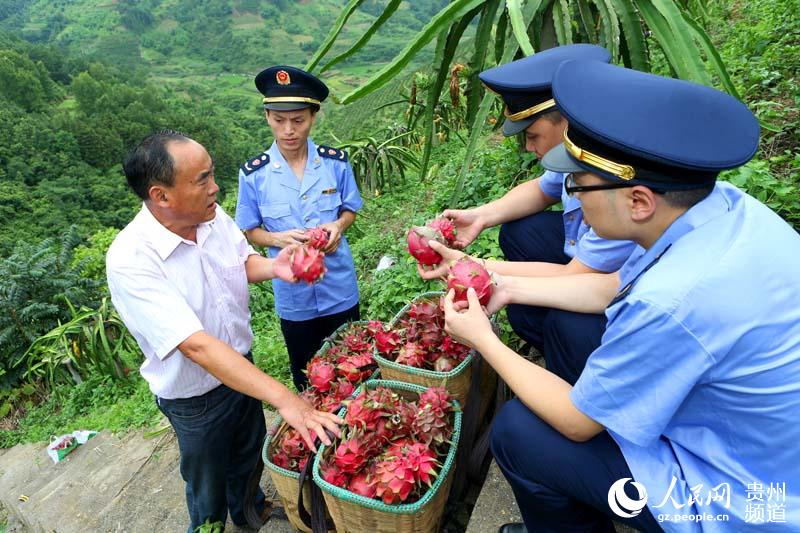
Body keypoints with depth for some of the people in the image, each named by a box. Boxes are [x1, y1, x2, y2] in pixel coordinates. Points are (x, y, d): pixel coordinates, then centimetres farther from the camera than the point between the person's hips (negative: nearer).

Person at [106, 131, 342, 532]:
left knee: (248, 454, 30)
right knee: (208, 488, 22)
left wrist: (272, 267, -19)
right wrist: (284, 399, -43)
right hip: (194, 399, -5)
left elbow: (243, 260, 5)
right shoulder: (130, 260, -32)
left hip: (243, 366, 6)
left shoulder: (213, 215, -14)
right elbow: (197, 346, -39)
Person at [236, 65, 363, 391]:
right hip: (294, 297, -1)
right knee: (307, 380, 22)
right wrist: (278, 239, -23)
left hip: (340, 290, 1)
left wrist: (339, 225, -18)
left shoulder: (336, 162, -10)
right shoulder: (253, 174, -12)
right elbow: (250, 231, -2)